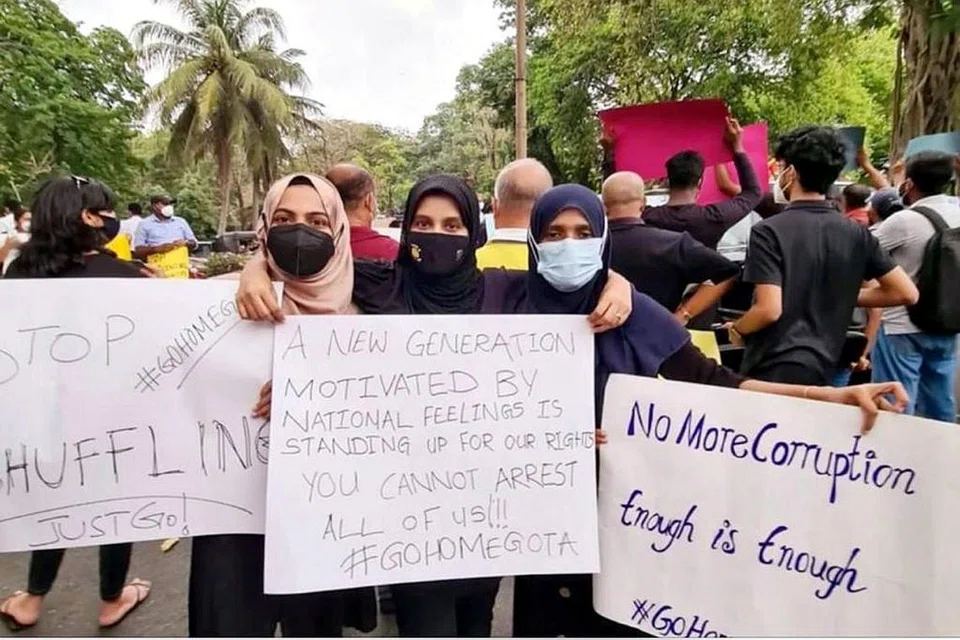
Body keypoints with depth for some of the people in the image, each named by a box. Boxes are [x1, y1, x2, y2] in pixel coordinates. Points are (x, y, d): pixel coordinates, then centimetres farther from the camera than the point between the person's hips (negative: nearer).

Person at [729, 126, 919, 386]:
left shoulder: (769, 231, -15)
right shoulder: (856, 234, 4)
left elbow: (769, 309, -22)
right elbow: (907, 293, 5)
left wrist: (736, 330, -3)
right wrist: (844, 296, 14)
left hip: (772, 371, -6)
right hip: (822, 370, 6)